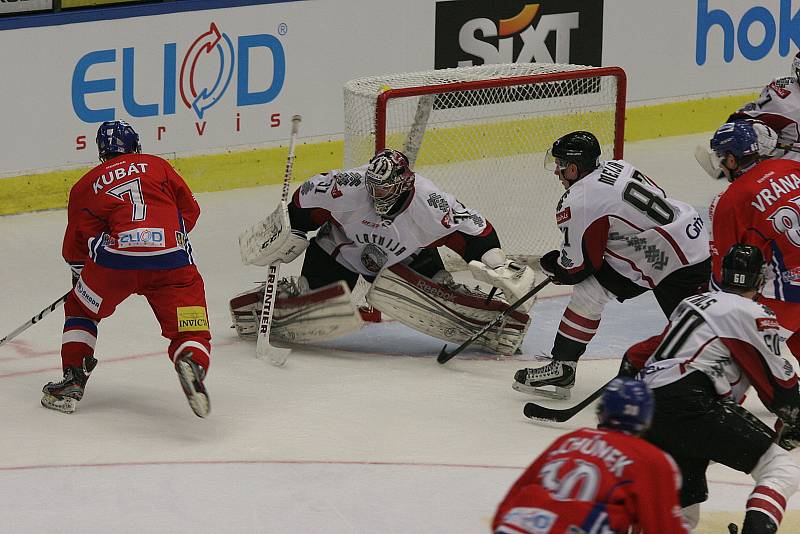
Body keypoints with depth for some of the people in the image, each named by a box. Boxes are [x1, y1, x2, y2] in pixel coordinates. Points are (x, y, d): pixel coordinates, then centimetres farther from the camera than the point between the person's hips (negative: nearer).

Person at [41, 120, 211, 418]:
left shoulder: (86, 185, 19)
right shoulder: (157, 166, 21)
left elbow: (75, 250, 18)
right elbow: (189, 211, 20)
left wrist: (80, 278, 36)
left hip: (117, 258, 0)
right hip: (172, 261, 0)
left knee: (80, 310, 25)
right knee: (191, 331, 5)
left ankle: (72, 384, 19)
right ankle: (191, 361, -28)